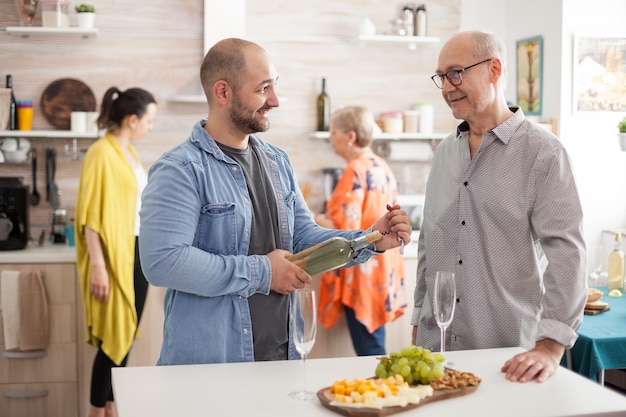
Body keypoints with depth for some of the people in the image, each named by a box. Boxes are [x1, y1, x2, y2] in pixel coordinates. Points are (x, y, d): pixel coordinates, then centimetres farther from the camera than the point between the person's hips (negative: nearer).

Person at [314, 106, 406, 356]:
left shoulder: (356, 171, -16)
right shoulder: (382, 167, 11)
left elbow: (343, 228, -22)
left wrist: (313, 220, -6)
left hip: (362, 275, -9)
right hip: (382, 272, 9)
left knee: (368, 353, -3)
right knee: (374, 348, 14)